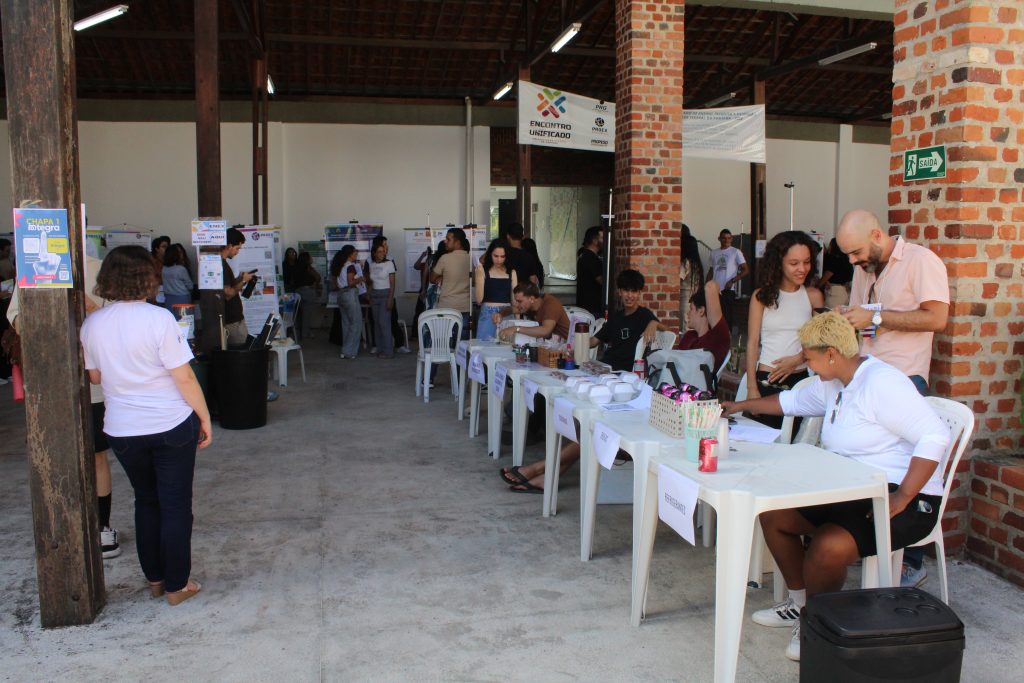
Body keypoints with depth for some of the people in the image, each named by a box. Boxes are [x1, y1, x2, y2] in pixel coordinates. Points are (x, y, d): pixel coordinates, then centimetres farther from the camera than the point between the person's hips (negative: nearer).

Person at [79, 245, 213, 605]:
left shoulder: (91, 324, -1)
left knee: (146, 501, 20)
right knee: (175, 505, 7)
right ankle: (176, 585, 15)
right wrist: (204, 417, -5)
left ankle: (155, 578, 29)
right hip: (172, 426, -4)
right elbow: (183, 377, -15)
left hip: (122, 430, 5)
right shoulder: (158, 319, -17)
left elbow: (95, 377, 11)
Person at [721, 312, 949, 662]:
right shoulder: (833, 383, 10)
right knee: (772, 513, 4)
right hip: (852, 491, 10)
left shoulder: (881, 383, -20)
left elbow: (936, 437, -26)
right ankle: (799, 602, 20)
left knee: (829, 545, -31)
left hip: (906, 501, -10)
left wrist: (902, 498, -28)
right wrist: (741, 406, 29)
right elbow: (792, 401, 27)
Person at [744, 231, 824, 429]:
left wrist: (797, 359, -10)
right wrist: (752, 388, -4)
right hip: (766, 381, -1)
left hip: (800, 380, 1)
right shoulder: (762, 296, 2)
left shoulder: (813, 296, 6)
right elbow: (752, 343, 1)